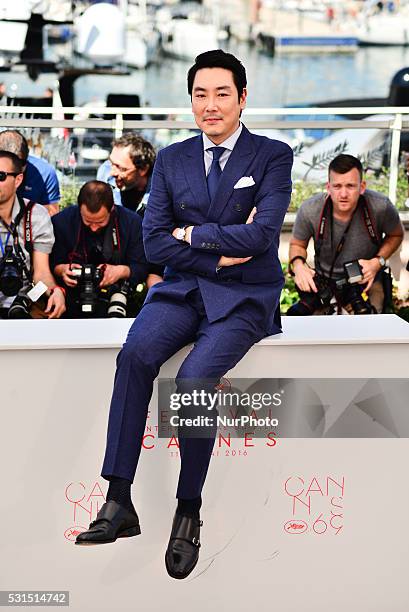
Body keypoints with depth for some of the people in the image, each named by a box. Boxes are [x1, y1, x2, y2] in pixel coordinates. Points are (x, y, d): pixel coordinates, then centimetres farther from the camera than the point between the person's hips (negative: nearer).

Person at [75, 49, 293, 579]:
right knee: (136, 352, -29)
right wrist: (221, 254, -8)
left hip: (244, 297, -3)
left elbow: (263, 234, -12)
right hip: (182, 288, 3)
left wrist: (193, 233, -4)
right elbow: (154, 243, 4)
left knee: (196, 375, -31)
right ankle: (118, 502, -29)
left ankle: (188, 512, -16)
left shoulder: (273, 156, 2)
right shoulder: (172, 160, 13)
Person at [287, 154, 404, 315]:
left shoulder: (380, 207, -22)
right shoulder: (309, 210, -19)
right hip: (324, 279, 1)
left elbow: (396, 235, 1)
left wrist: (378, 262, -14)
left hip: (365, 279, -1)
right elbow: (297, 244, 2)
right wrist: (298, 264, -19)